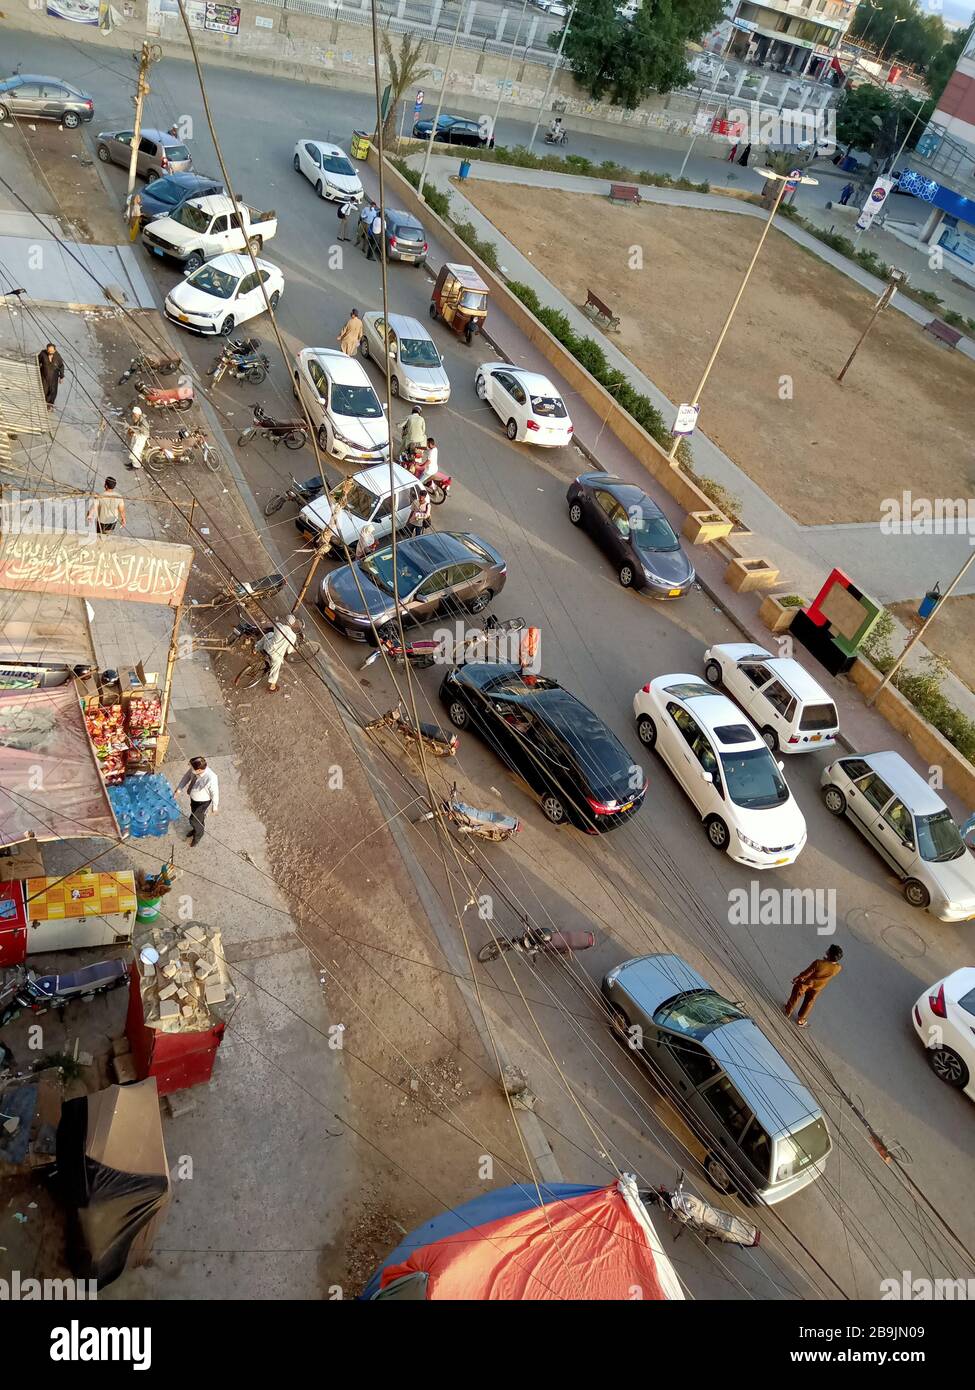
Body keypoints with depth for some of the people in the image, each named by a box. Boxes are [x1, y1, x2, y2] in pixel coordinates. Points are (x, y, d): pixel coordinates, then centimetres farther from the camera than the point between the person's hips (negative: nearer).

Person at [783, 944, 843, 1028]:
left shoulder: (818, 963, -41)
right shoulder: (838, 968, -30)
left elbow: (806, 973, -25)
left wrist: (797, 978, -9)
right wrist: (827, 960, -15)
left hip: (805, 983, -3)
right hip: (817, 987, 4)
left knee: (795, 998, 24)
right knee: (809, 1003, 28)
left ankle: (788, 1012, 46)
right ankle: (800, 1021, 46)